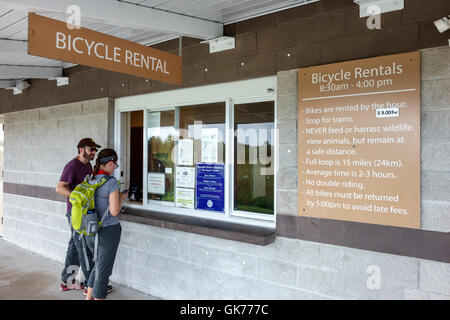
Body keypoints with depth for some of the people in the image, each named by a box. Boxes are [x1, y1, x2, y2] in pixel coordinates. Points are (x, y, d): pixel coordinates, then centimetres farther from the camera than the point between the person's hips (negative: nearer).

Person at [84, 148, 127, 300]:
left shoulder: (88, 179, 2)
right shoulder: (112, 182, -18)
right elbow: (114, 211, -20)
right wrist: (121, 198, -2)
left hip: (91, 230, 7)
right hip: (108, 231, -7)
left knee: (98, 265, 25)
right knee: (104, 270, 7)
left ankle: (89, 297, 34)